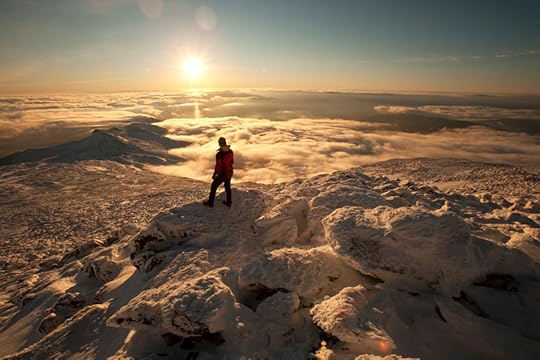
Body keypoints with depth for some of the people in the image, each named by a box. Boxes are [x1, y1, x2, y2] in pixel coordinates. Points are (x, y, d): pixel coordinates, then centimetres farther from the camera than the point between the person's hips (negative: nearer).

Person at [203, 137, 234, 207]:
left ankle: (210, 202, 31)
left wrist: (214, 175, -7)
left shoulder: (219, 154, -28)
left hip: (223, 174, -6)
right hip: (230, 173, 6)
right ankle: (229, 202, 39)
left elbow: (218, 166, -23)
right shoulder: (231, 151, -8)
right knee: (227, 186, 26)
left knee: (214, 186, 15)